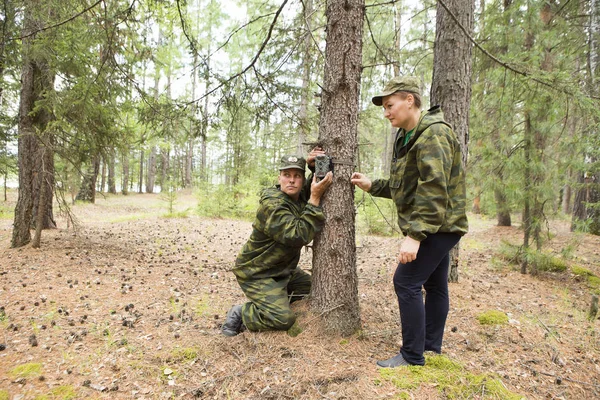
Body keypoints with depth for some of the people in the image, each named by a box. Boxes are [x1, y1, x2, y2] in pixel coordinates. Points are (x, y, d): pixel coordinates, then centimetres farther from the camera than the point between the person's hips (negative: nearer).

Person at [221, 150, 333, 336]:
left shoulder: (300, 197, -1)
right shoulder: (272, 205, -27)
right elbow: (299, 235, -35)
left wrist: (315, 167, -7)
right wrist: (315, 199, -35)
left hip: (282, 269, 9)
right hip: (257, 274, -9)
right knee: (283, 319, -21)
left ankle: (267, 305, 22)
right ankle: (240, 314, 1)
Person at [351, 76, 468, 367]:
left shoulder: (433, 134, -17)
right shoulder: (408, 137, 14)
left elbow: (434, 189, -27)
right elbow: (406, 187, 17)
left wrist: (415, 234, -31)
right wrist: (371, 186, 5)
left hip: (439, 225, -10)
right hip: (436, 226, 10)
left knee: (406, 281, -9)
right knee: (434, 285, 16)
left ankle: (412, 357, 3)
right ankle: (431, 348, 28)